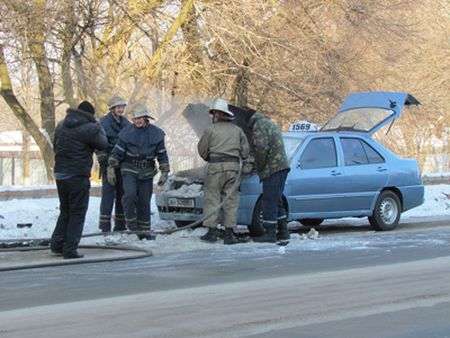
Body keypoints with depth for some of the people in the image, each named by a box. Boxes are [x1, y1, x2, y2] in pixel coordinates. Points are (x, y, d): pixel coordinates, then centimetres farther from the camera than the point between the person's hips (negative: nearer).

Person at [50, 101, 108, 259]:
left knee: (65, 211, 20)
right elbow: (103, 145, -3)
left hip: (59, 174, 7)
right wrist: (99, 128, 9)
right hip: (78, 176, -7)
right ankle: (70, 249, 0)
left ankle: (57, 244, 19)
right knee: (77, 213, 2)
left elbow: (55, 146, 18)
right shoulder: (89, 128, -13)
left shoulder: (61, 125, 10)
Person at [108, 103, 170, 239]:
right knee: (130, 194, -24)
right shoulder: (127, 132, -5)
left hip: (147, 172, 2)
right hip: (129, 170, -2)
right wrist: (111, 169, -5)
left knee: (144, 202, 5)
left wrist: (164, 173, 1)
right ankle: (131, 221, -6)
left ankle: (144, 230, 16)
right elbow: (117, 152, -1)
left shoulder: (156, 133, -1)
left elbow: (162, 155, 5)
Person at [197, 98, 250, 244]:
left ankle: (212, 231, 1)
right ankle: (229, 234, 2)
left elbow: (202, 149, 5)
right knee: (231, 200, 5)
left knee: (212, 198, 4)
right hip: (233, 167, 3)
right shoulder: (237, 130, 10)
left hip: (216, 166, -3)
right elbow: (245, 150, 12)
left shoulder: (211, 130, 0)